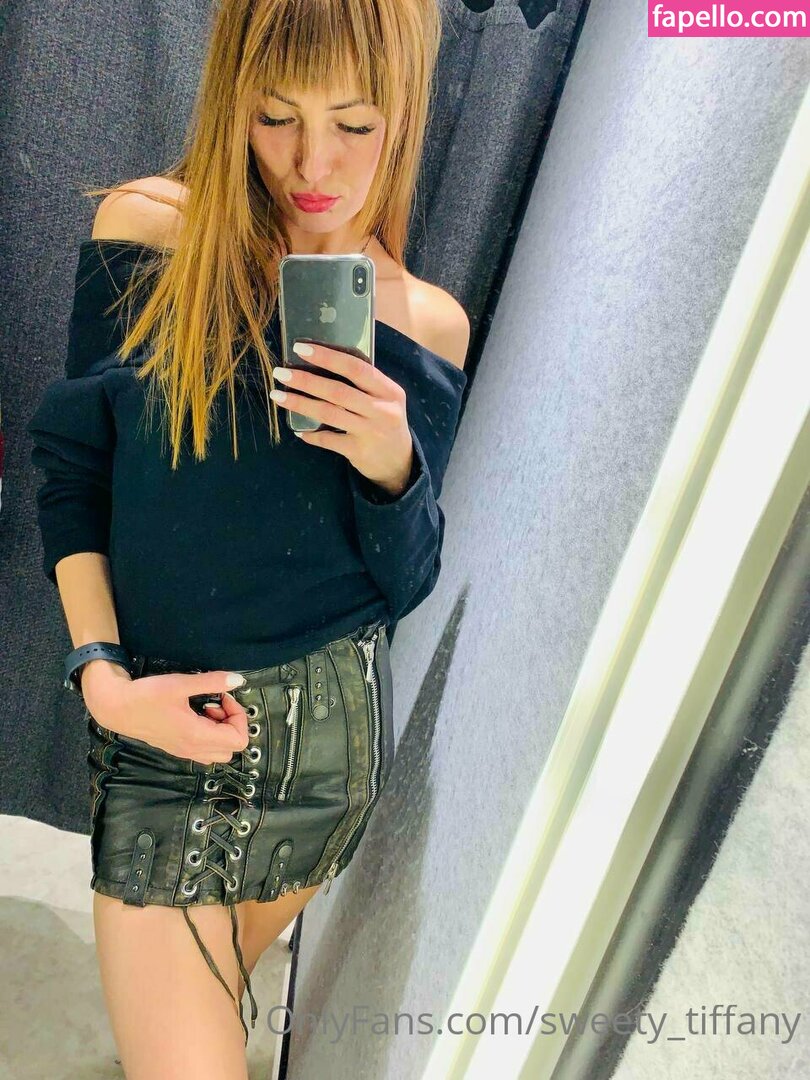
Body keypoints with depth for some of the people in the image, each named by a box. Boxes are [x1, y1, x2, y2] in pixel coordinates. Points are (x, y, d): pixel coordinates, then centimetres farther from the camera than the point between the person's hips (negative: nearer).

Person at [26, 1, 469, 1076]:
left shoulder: (427, 324, -2)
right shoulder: (144, 233, -6)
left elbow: (405, 585, 0)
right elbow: (70, 471, -1)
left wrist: (392, 460, -19)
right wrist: (102, 674, -11)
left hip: (332, 728, 2)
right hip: (156, 727, -1)